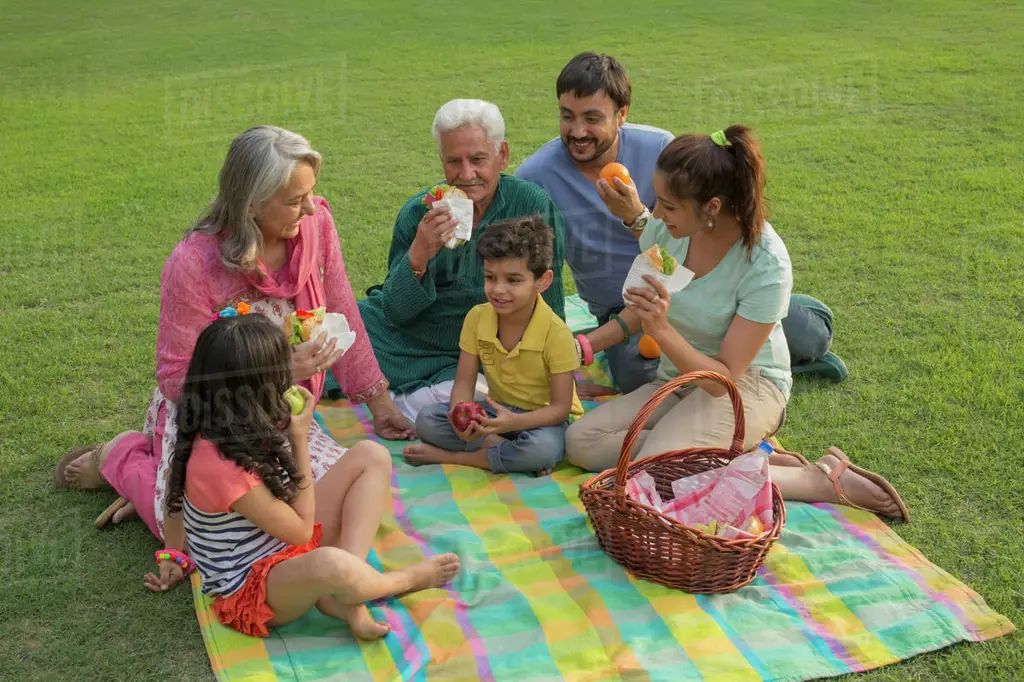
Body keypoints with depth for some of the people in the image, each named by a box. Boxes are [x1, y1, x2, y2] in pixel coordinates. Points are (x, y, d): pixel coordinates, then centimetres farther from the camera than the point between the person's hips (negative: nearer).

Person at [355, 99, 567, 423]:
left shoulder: (532, 206, -12)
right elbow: (395, 313, -8)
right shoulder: (417, 212, -6)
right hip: (401, 335, 1)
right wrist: (417, 258, -25)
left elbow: (547, 311, -3)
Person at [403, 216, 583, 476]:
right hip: (498, 411, 4)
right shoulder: (477, 318, -8)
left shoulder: (556, 334, -22)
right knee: (426, 420, -14)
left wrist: (513, 422, -38)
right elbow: (464, 383, -5)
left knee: (545, 448, -38)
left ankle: (449, 456, -23)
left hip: (542, 418, -4)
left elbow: (560, 407, -20)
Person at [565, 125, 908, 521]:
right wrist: (582, 347, -3)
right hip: (676, 380, 7)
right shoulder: (664, 229, -10)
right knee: (581, 443, -13)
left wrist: (662, 330, -36)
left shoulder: (766, 265, -25)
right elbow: (638, 312, 10)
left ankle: (818, 479, -15)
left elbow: (725, 377, -22)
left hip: (746, 385, -7)